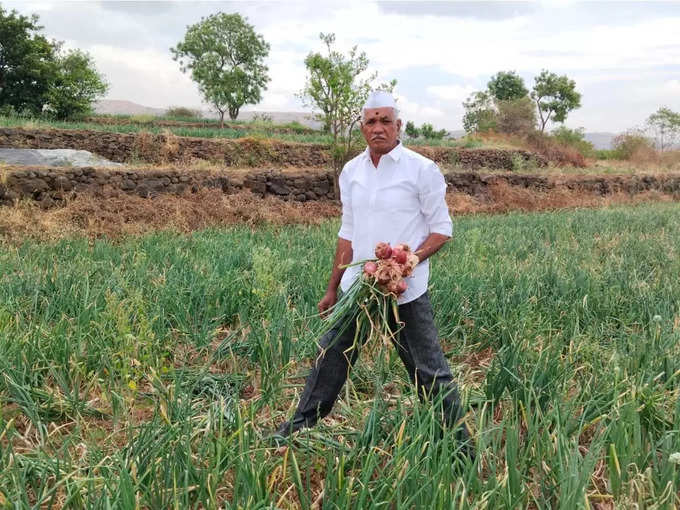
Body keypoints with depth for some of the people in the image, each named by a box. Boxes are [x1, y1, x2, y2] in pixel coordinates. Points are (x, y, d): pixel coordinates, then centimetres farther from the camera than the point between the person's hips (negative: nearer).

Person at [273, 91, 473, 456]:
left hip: (406, 290, -5)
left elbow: (442, 230, -5)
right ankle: (300, 426, 32)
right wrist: (332, 289, 16)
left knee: (429, 369, 2)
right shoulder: (351, 172, 8)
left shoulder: (422, 169, -8)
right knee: (332, 354, 15)